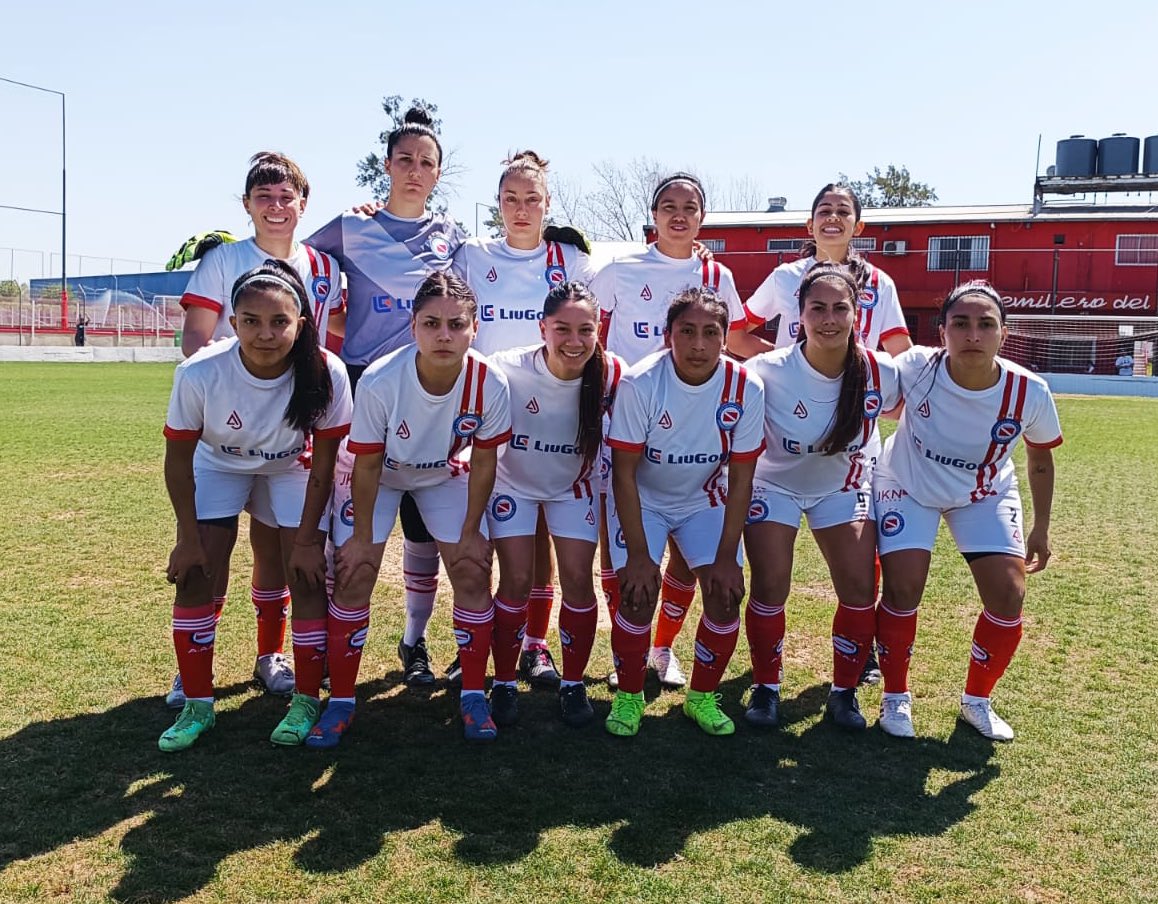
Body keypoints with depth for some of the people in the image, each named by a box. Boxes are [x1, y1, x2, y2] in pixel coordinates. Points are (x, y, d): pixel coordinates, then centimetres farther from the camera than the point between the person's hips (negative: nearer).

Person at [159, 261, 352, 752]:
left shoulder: (326, 374, -33)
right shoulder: (200, 373, -33)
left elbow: (323, 461, -19)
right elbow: (178, 458, -17)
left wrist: (307, 538, -16)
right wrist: (188, 537, -13)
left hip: (293, 467, 0)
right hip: (219, 463, 1)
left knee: (306, 574, -9)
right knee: (195, 574, -7)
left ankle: (305, 700, 9)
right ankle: (197, 704, 10)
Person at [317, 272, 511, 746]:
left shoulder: (490, 384, -30)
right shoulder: (379, 382, -35)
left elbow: (483, 462, -14)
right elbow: (367, 467, -21)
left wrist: (470, 532, -9)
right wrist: (362, 537, -13)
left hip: (446, 476, 2)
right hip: (382, 474, -1)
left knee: (472, 571, -7)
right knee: (354, 575, -9)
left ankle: (473, 697, 11)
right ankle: (340, 702, 8)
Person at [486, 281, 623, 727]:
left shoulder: (611, 374, -25)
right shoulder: (507, 370, -31)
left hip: (574, 484, 2)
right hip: (513, 482, -1)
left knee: (578, 580, -4)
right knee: (517, 581, -6)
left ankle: (573, 684, 17)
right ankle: (504, 683, 16)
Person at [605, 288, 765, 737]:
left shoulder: (745, 389, -21)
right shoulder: (638, 384, -27)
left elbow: (740, 479, -13)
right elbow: (624, 473, -21)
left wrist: (726, 555, -15)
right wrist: (638, 553, -22)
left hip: (705, 498, 3)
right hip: (641, 498, -2)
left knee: (726, 593, -10)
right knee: (639, 592, -17)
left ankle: (703, 697, 13)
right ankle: (629, 695, 8)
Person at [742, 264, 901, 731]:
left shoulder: (879, 373, -22)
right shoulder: (768, 372, -29)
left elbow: (901, 407, 1)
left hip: (844, 486, 2)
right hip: (774, 483, -2)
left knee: (860, 591, -5)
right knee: (770, 589, -10)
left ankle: (844, 692, 16)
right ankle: (765, 688, 13)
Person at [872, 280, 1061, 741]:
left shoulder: (1029, 392, -24)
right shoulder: (916, 368, -31)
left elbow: (1040, 460, -4)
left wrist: (1040, 528, 2)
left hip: (986, 493, 2)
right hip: (909, 485, -2)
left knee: (1008, 594, -7)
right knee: (903, 588, -13)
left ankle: (977, 700, 17)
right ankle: (896, 697, 11)